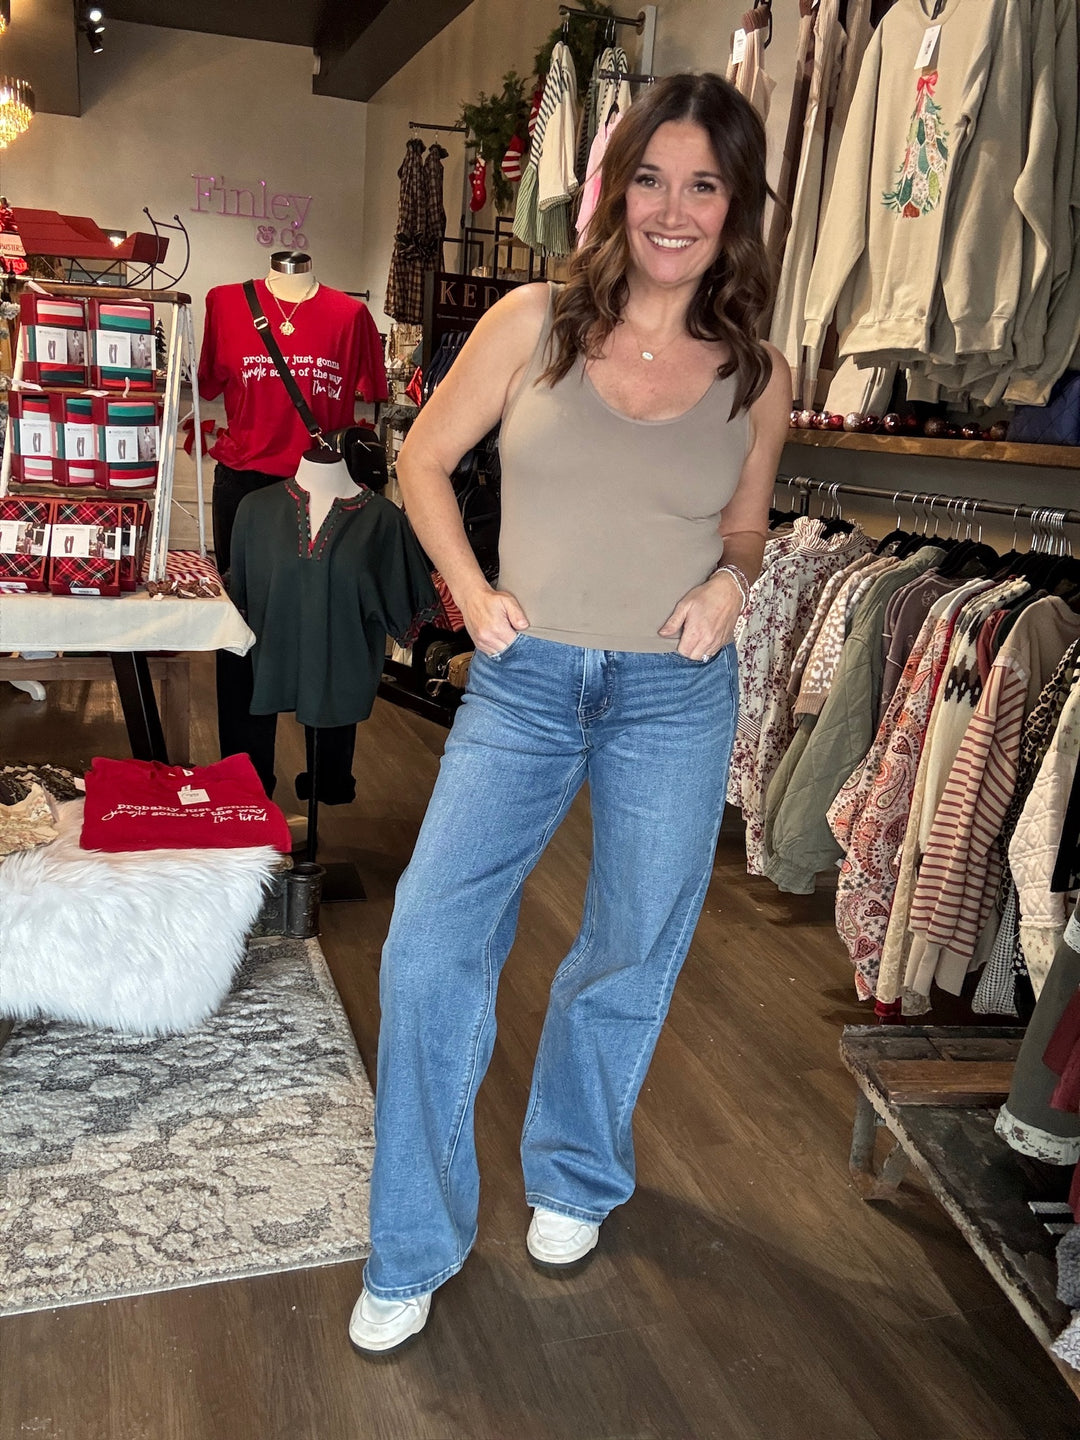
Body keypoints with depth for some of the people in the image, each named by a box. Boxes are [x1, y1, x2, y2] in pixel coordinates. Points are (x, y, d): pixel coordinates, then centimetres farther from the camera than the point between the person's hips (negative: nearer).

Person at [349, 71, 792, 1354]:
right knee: (428, 948, -6)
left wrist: (731, 582, -7)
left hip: (675, 698, 1)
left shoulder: (757, 377, 2)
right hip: (523, 683, 0)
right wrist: (469, 589, -3)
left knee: (626, 961, 13)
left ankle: (576, 1179, 42)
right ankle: (414, 1249, 16)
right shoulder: (532, 323, -1)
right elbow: (425, 457, 8)